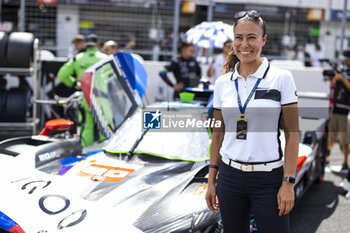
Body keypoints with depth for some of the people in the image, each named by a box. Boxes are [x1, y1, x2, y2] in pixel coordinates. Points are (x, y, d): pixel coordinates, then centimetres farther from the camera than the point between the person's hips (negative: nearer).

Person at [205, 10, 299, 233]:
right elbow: (218, 133, 10)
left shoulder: (282, 78, -5)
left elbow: (292, 133, -6)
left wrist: (288, 183, -10)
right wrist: (211, 180, 9)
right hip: (230, 176, 3)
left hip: (268, 179, -3)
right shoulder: (223, 83, 5)